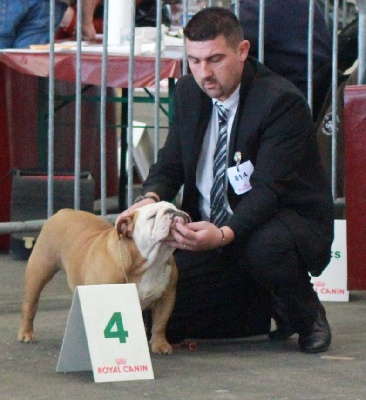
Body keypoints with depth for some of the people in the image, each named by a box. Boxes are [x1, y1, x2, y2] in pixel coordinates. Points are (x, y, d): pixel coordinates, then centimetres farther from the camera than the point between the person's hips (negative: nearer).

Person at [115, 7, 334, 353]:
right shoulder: (188, 93, 1)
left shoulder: (281, 101, -21)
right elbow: (169, 165, 4)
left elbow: (268, 189, -28)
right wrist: (150, 198, -21)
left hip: (291, 221, -6)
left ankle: (308, 315, -6)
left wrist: (224, 234, -46)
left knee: (264, 246, -42)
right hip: (210, 230, 6)